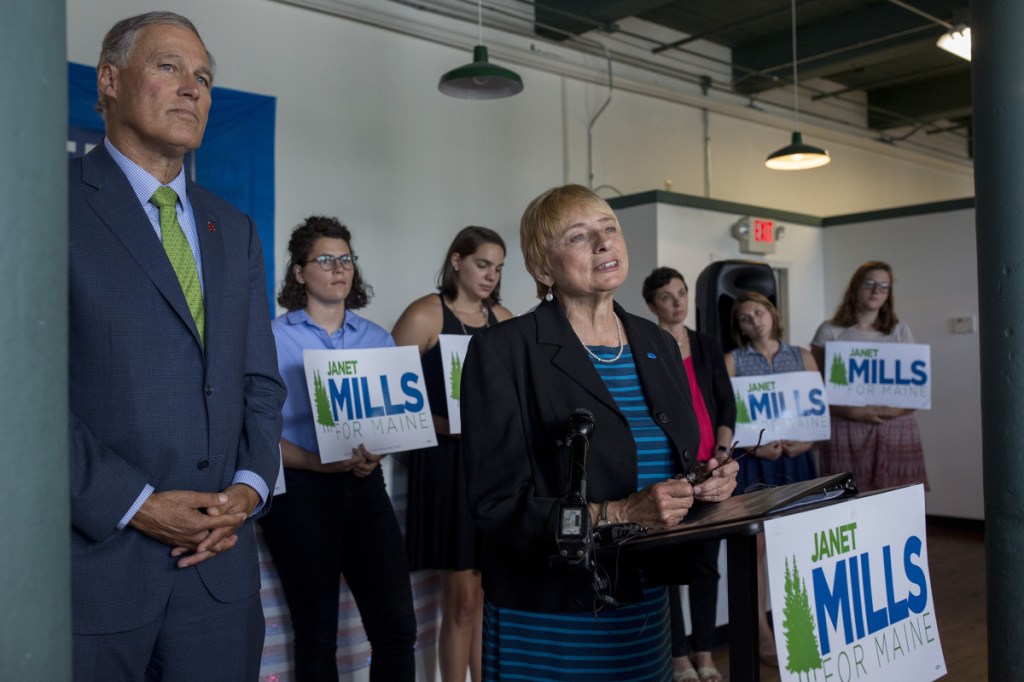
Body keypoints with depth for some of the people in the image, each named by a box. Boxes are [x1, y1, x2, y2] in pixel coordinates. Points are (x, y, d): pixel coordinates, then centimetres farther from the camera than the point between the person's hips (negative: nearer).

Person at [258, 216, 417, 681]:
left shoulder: (377, 339, 10)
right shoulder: (273, 338, -2)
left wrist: (376, 453, -11)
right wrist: (316, 462, -21)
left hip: (364, 488, 3)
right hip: (300, 491, -3)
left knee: (398, 625, 0)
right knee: (317, 633, 6)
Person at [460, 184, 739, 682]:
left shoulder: (659, 346, 9)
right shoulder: (502, 352, -11)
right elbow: (497, 504, -15)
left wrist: (708, 483, -4)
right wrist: (617, 514, -23)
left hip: (648, 607, 6)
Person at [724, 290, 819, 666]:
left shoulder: (801, 356, 10)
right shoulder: (733, 361, 2)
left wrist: (808, 440, -9)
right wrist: (756, 446, -15)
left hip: (797, 458, 3)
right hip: (754, 460, -2)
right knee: (756, 545, -1)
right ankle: (762, 631, 7)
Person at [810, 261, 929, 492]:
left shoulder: (900, 331, 15)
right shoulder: (830, 332, 7)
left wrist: (898, 409, -10)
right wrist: (853, 412, -15)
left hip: (896, 429, 2)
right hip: (847, 432, -2)